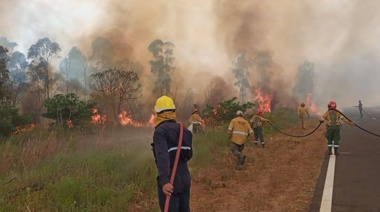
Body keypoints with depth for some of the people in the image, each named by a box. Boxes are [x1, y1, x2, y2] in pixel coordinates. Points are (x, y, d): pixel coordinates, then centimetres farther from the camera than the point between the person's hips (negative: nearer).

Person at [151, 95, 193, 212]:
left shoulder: (160, 131, -16)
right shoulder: (183, 129, 7)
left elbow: (162, 157, -30)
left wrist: (164, 181, -38)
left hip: (170, 182, -7)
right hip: (185, 178, 7)